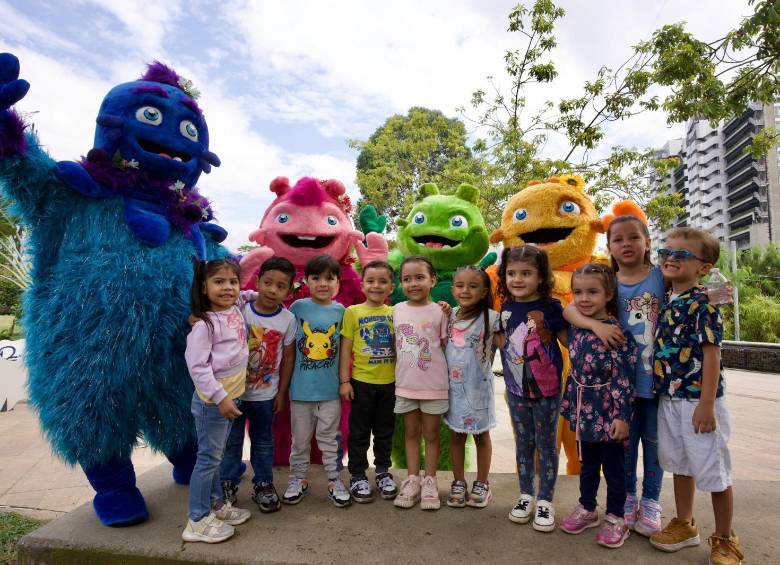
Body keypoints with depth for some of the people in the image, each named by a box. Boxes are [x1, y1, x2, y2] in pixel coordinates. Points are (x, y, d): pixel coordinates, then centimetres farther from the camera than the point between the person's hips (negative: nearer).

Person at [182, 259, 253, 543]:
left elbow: (240, 297, 28)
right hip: (211, 401, -8)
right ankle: (197, 520, 14)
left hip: (230, 396, 8)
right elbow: (197, 365, -23)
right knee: (208, 457, 1)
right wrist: (220, 397, -23)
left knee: (215, 455, 19)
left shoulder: (235, 309, 2)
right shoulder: (204, 324, -20)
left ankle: (216, 504, 33)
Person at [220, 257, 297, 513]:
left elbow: (288, 356, -1)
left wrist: (281, 392, 2)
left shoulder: (288, 319, -10)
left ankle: (263, 484, 33)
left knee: (263, 441, 16)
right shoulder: (240, 310, -14)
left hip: (265, 393, 1)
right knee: (231, 440, 14)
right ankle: (228, 483, 34)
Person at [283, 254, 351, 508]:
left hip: (330, 389, 0)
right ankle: (299, 478, 33)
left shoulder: (340, 311, -3)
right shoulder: (297, 307, -6)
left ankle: (334, 480, 28)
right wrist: (282, 387, 2)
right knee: (300, 438, 15)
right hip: (301, 387, 0)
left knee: (329, 438, 14)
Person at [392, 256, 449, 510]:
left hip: (433, 385, -3)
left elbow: (446, 345, -1)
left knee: (431, 434, 11)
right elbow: (396, 344, 10)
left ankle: (429, 480, 26)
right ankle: (412, 479, 28)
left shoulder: (439, 312, -8)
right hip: (405, 384, 3)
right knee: (411, 432, 15)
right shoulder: (397, 310, 1)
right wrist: (397, 375, 9)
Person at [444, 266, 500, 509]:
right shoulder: (449, 316, 0)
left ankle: (482, 484, 31)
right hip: (453, 384, 3)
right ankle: (458, 482, 31)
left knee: (481, 435, 13)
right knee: (456, 434, 15)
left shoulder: (491, 318, -13)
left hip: (478, 386, -3)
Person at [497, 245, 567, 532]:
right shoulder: (506, 308, 1)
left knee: (546, 445, 11)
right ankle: (526, 495, 33)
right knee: (523, 444, 17)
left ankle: (545, 501, 27)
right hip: (516, 390, 4)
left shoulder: (550, 307, -13)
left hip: (546, 390, -4)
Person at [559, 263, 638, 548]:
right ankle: (587, 509, 39)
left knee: (613, 468, 11)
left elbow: (623, 378, -18)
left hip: (608, 414, -6)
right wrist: (568, 404, 15)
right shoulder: (576, 330, 2)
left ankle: (615, 518, 30)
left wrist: (622, 416, -19)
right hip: (583, 412, 6)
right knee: (587, 464, 21)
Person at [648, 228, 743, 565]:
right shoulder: (666, 304, 8)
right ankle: (684, 525, 37)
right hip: (669, 399, 8)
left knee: (713, 471, 7)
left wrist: (707, 404, -19)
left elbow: (711, 355, -17)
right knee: (679, 464, 19)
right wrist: (663, 393, 13)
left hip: (698, 400, -7)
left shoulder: (702, 304, -14)